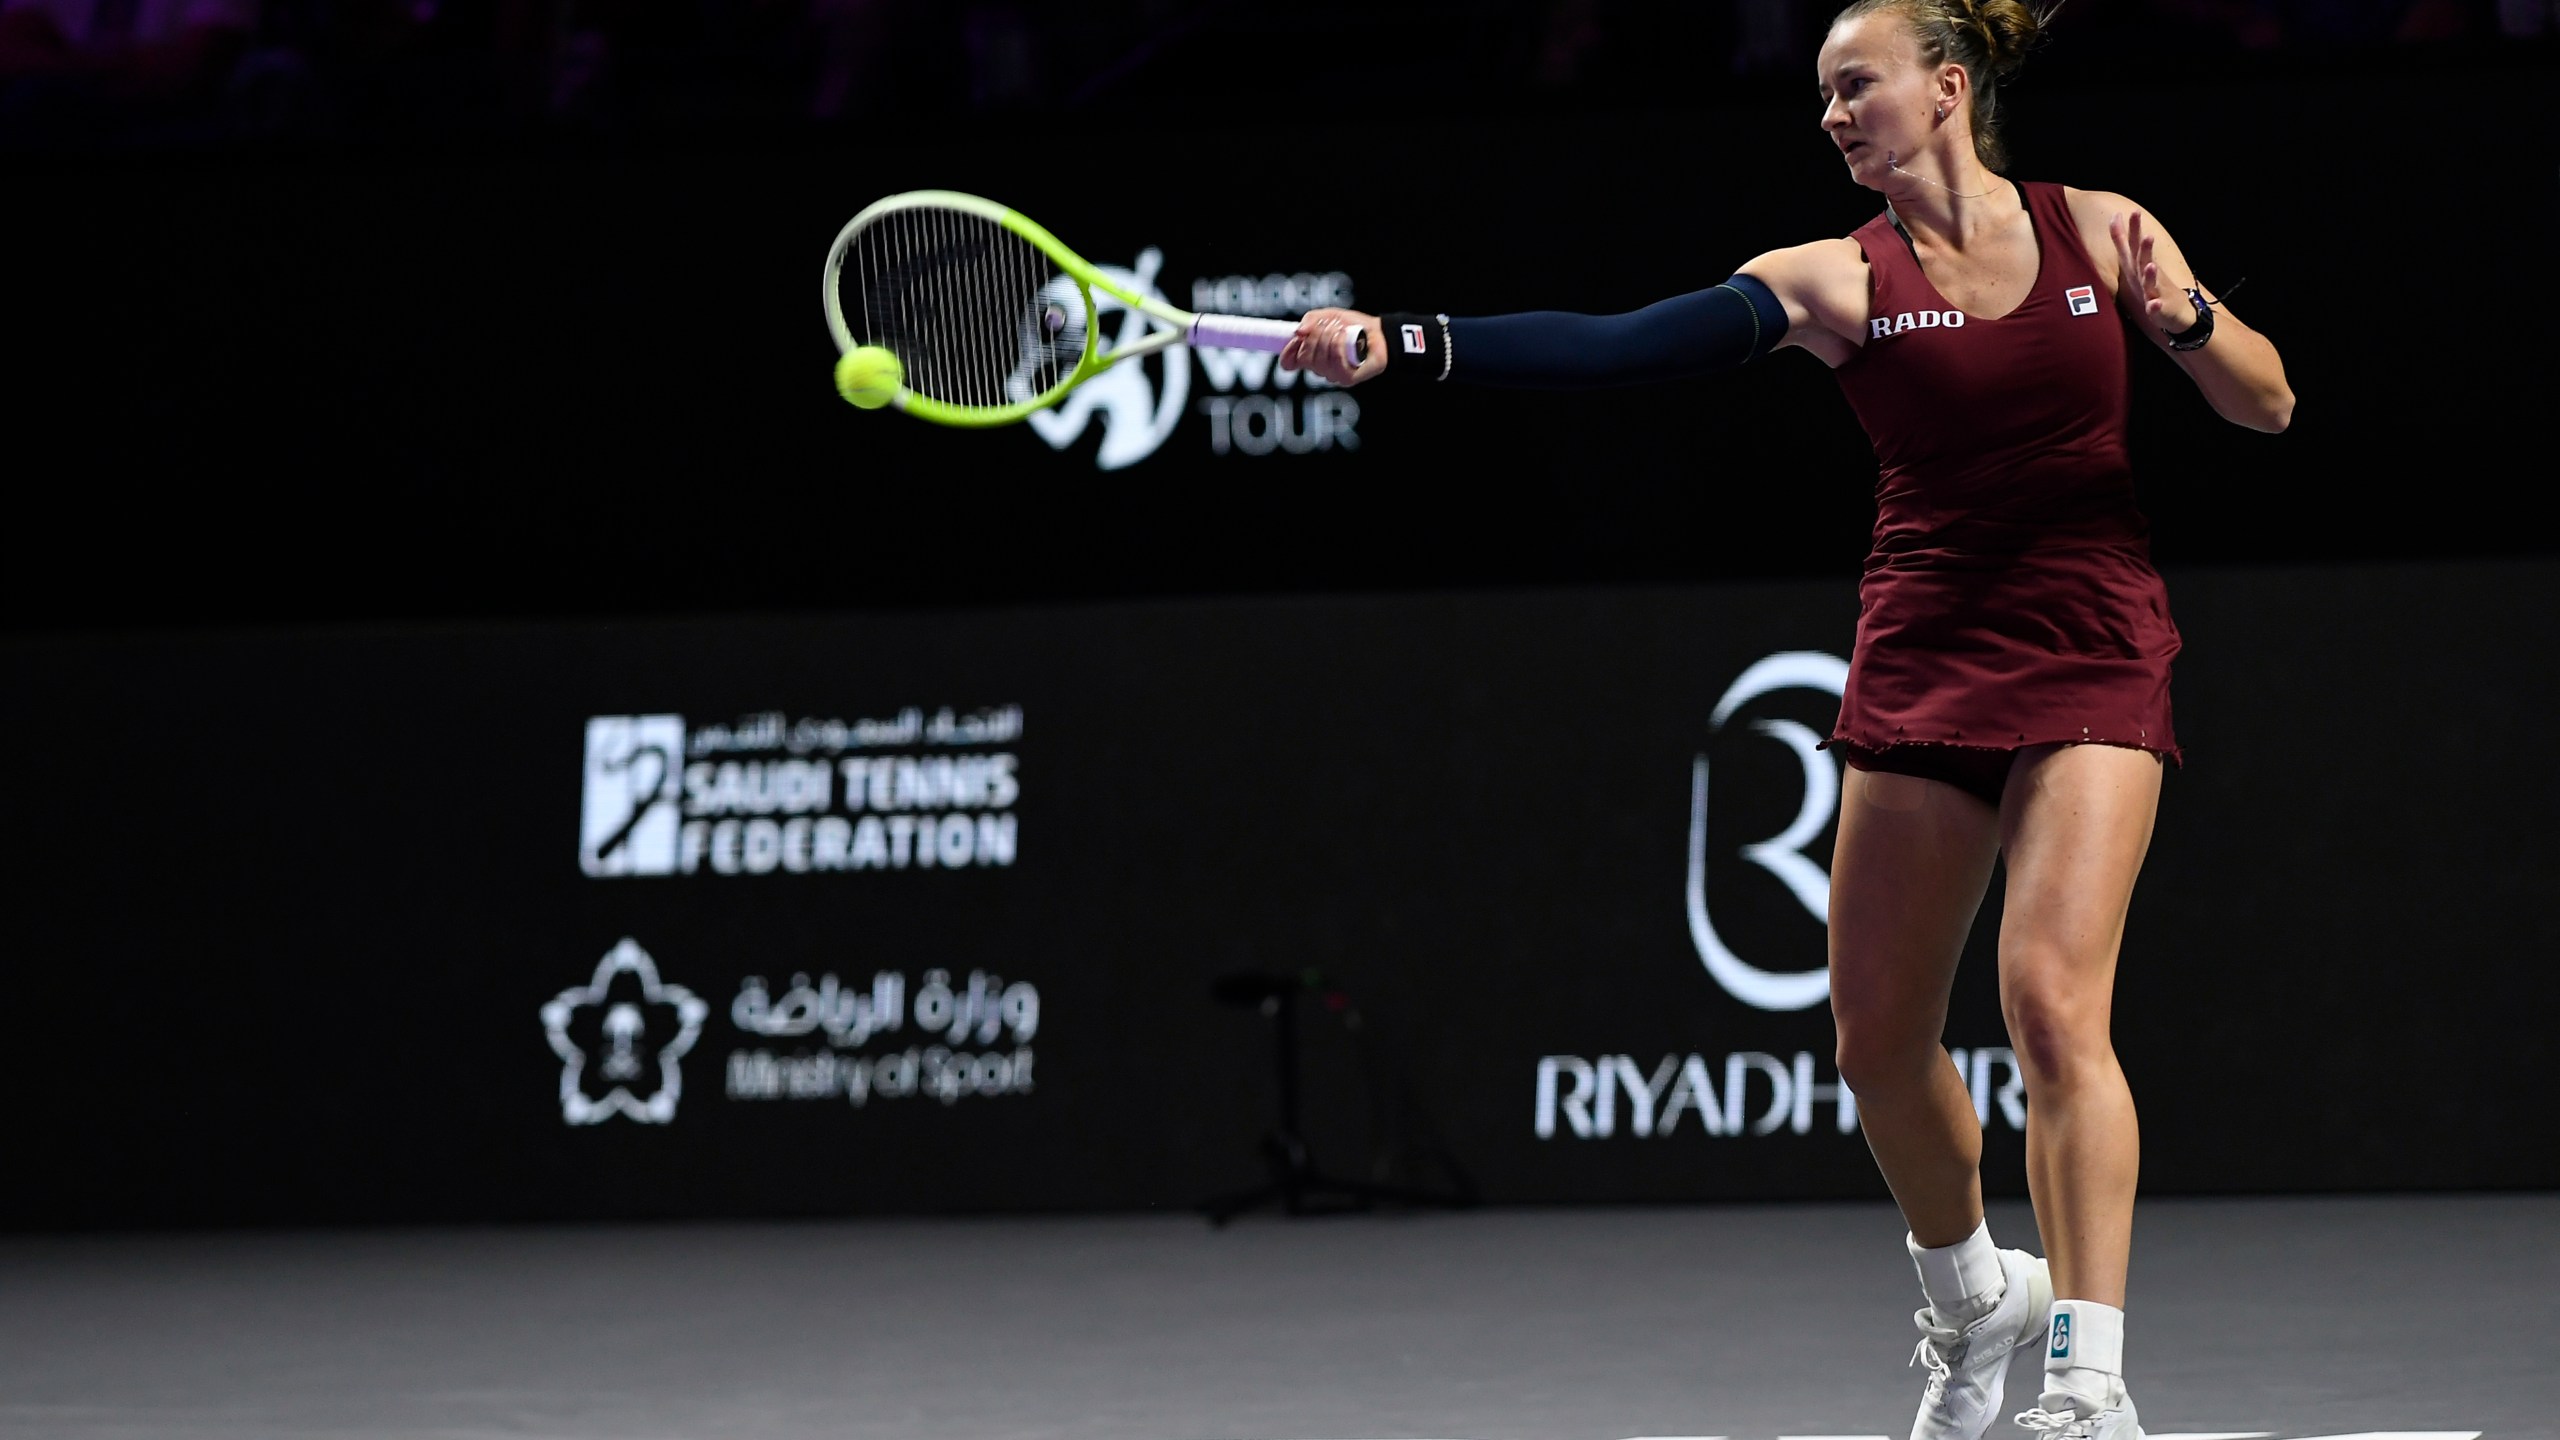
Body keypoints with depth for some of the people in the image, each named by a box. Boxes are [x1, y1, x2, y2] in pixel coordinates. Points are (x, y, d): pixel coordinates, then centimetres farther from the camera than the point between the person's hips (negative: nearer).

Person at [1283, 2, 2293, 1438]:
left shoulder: (2102, 230, 3)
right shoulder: (1838, 280, 1)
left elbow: (2270, 405, 8)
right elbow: (1611, 349, -11)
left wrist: (2185, 321, -13)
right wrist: (1399, 343, -21)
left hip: (2092, 661, -3)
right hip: (1921, 666, 3)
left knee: (2052, 994, -19)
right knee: (1879, 1040, 5)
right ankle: (1973, 1296, 33)